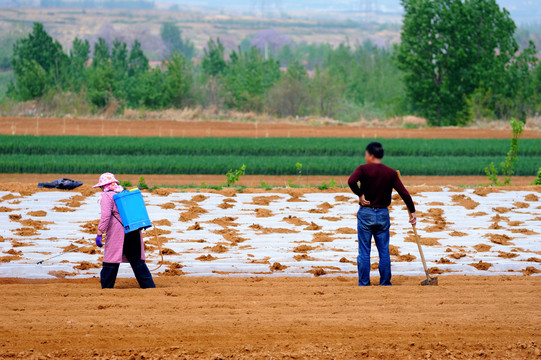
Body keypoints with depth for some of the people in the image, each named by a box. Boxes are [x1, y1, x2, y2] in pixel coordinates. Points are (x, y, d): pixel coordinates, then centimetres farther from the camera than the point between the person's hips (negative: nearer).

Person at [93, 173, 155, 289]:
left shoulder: (106, 196, -5)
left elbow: (105, 215, -17)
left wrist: (99, 234, -17)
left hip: (117, 233, -7)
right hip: (134, 233, 7)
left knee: (110, 262, -2)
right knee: (137, 261, 12)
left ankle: (106, 288, -1)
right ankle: (148, 285, 11)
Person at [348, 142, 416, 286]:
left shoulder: (364, 169, -7)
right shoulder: (391, 173, 3)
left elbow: (351, 181, -26)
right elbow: (404, 193, -1)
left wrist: (360, 195, -13)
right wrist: (412, 211, 6)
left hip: (365, 214, -3)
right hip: (383, 214, 3)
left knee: (364, 252, 3)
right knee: (384, 251, 9)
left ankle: (364, 284, 3)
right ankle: (385, 283, 10)